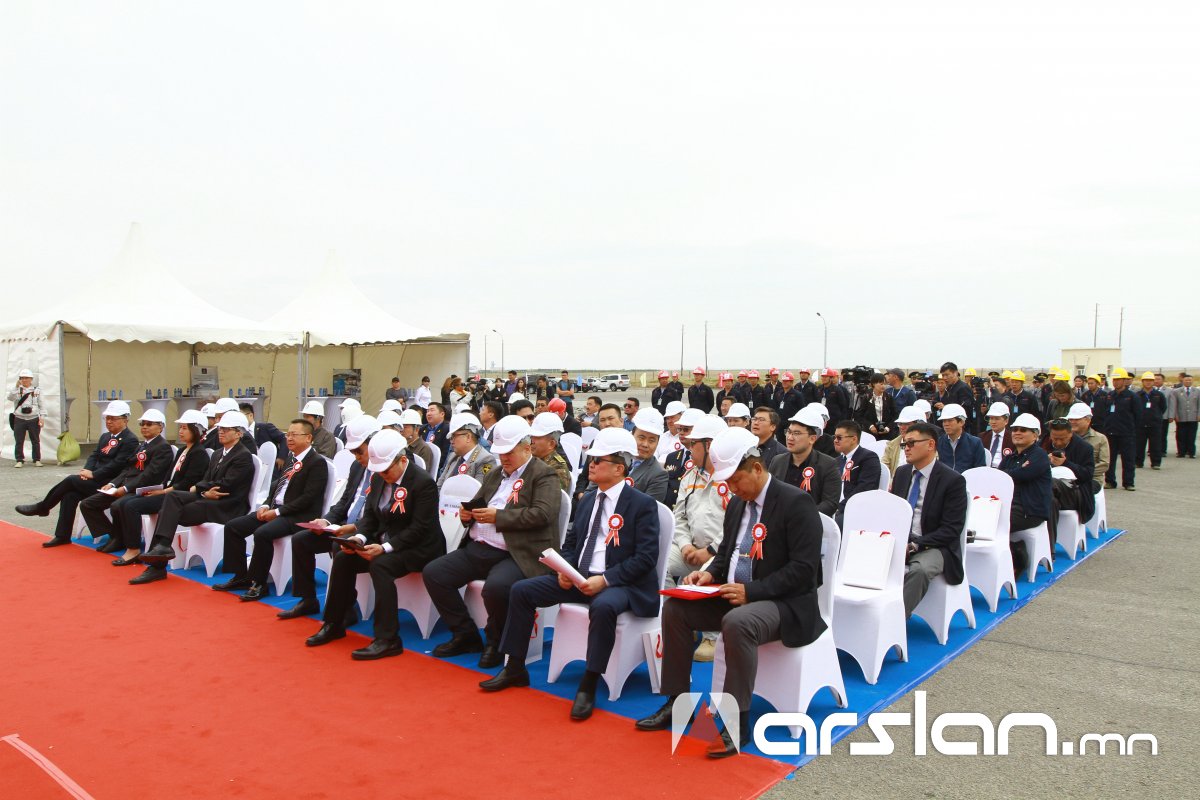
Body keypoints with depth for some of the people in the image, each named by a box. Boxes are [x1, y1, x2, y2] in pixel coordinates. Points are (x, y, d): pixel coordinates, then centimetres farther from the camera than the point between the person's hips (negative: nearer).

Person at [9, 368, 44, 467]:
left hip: (34, 419, 0)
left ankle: (37, 460, 13)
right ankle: (19, 460, 7)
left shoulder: (37, 391, 7)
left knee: (36, 441, 5)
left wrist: (42, 417, -2)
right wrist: (16, 387, -19)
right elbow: (10, 398, -14)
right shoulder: (17, 390, 6)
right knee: (19, 442, 1)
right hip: (19, 419, 0)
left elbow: (41, 406, 7)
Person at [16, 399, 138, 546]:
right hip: (96, 479, 8)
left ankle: (42, 507, 5)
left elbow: (117, 465, -18)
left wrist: (93, 474, -17)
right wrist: (87, 470, -7)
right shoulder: (105, 436, 18)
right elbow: (94, 455, 14)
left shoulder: (130, 440, -11)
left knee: (71, 480, -17)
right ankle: (62, 536, -8)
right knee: (70, 495, -15)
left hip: (109, 483, -8)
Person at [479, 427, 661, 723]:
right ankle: (515, 668, 11)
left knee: (603, 606, -40)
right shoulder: (588, 500, 14)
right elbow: (571, 541, 20)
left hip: (619, 583, -7)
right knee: (521, 590, -2)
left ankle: (588, 687, -23)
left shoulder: (643, 505, -8)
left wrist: (605, 579, -23)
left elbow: (646, 557, -15)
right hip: (579, 577, 7)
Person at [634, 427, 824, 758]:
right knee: (675, 607, -7)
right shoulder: (737, 503, 10)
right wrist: (710, 574, -1)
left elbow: (803, 570, -20)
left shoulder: (796, 503, -15)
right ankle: (677, 702, 5)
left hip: (785, 603, -8)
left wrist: (751, 590, -25)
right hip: (734, 594, 8)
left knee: (737, 622, -37)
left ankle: (737, 723, -22)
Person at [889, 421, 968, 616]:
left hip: (933, 546, -5)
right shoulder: (901, 472, 11)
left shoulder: (953, 480, -8)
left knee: (918, 569, -37)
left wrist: (914, 545, -22)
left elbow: (951, 529, -12)